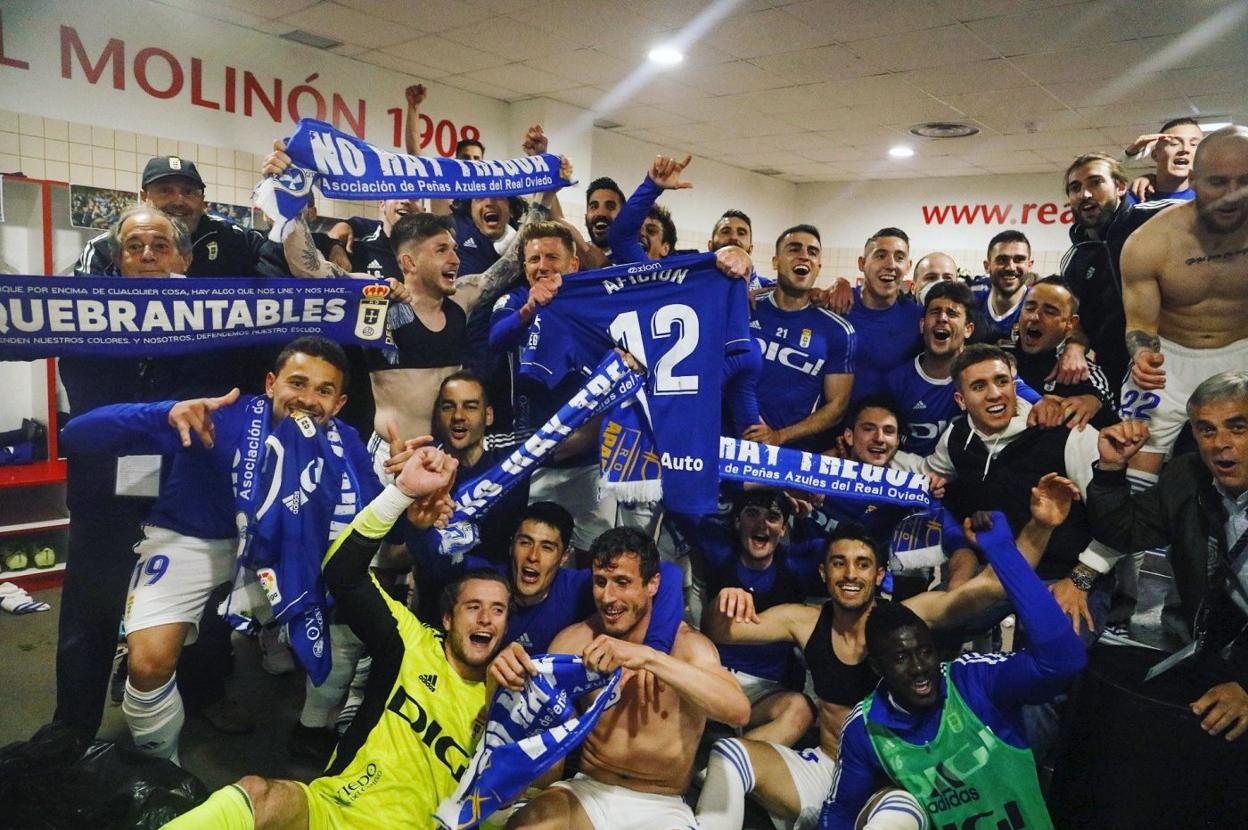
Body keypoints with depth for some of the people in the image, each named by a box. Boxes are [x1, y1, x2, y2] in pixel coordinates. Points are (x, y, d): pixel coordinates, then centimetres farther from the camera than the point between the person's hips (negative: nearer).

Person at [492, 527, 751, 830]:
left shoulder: (685, 643, -10)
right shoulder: (575, 639, -1)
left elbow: (738, 711, -27)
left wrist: (648, 656, -38)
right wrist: (507, 676, -26)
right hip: (587, 792, 1)